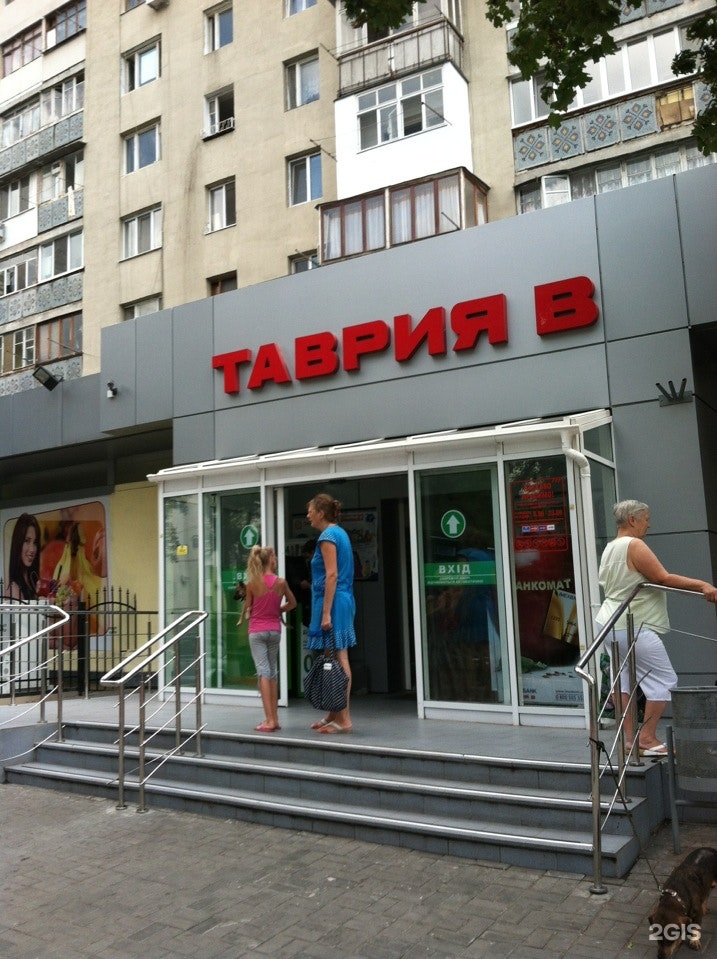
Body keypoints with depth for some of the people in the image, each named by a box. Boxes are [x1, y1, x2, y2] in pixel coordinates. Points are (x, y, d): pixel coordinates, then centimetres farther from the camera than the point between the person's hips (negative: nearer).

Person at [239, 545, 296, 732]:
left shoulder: (252, 584, -9)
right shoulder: (281, 582, -5)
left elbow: (247, 608, 3)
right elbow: (292, 603, 9)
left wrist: (243, 617, 23)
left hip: (257, 631, -2)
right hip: (275, 630, 2)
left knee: (263, 672, -4)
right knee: (272, 671, 13)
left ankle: (269, 720, -10)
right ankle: (274, 718, 16)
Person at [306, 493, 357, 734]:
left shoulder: (327, 536, -12)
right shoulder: (340, 533, 16)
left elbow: (332, 575, -19)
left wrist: (326, 612, -21)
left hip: (332, 602, -10)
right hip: (344, 601, 10)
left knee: (338, 659, -6)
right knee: (336, 659, 12)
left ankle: (344, 719, -2)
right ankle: (335, 713, 20)